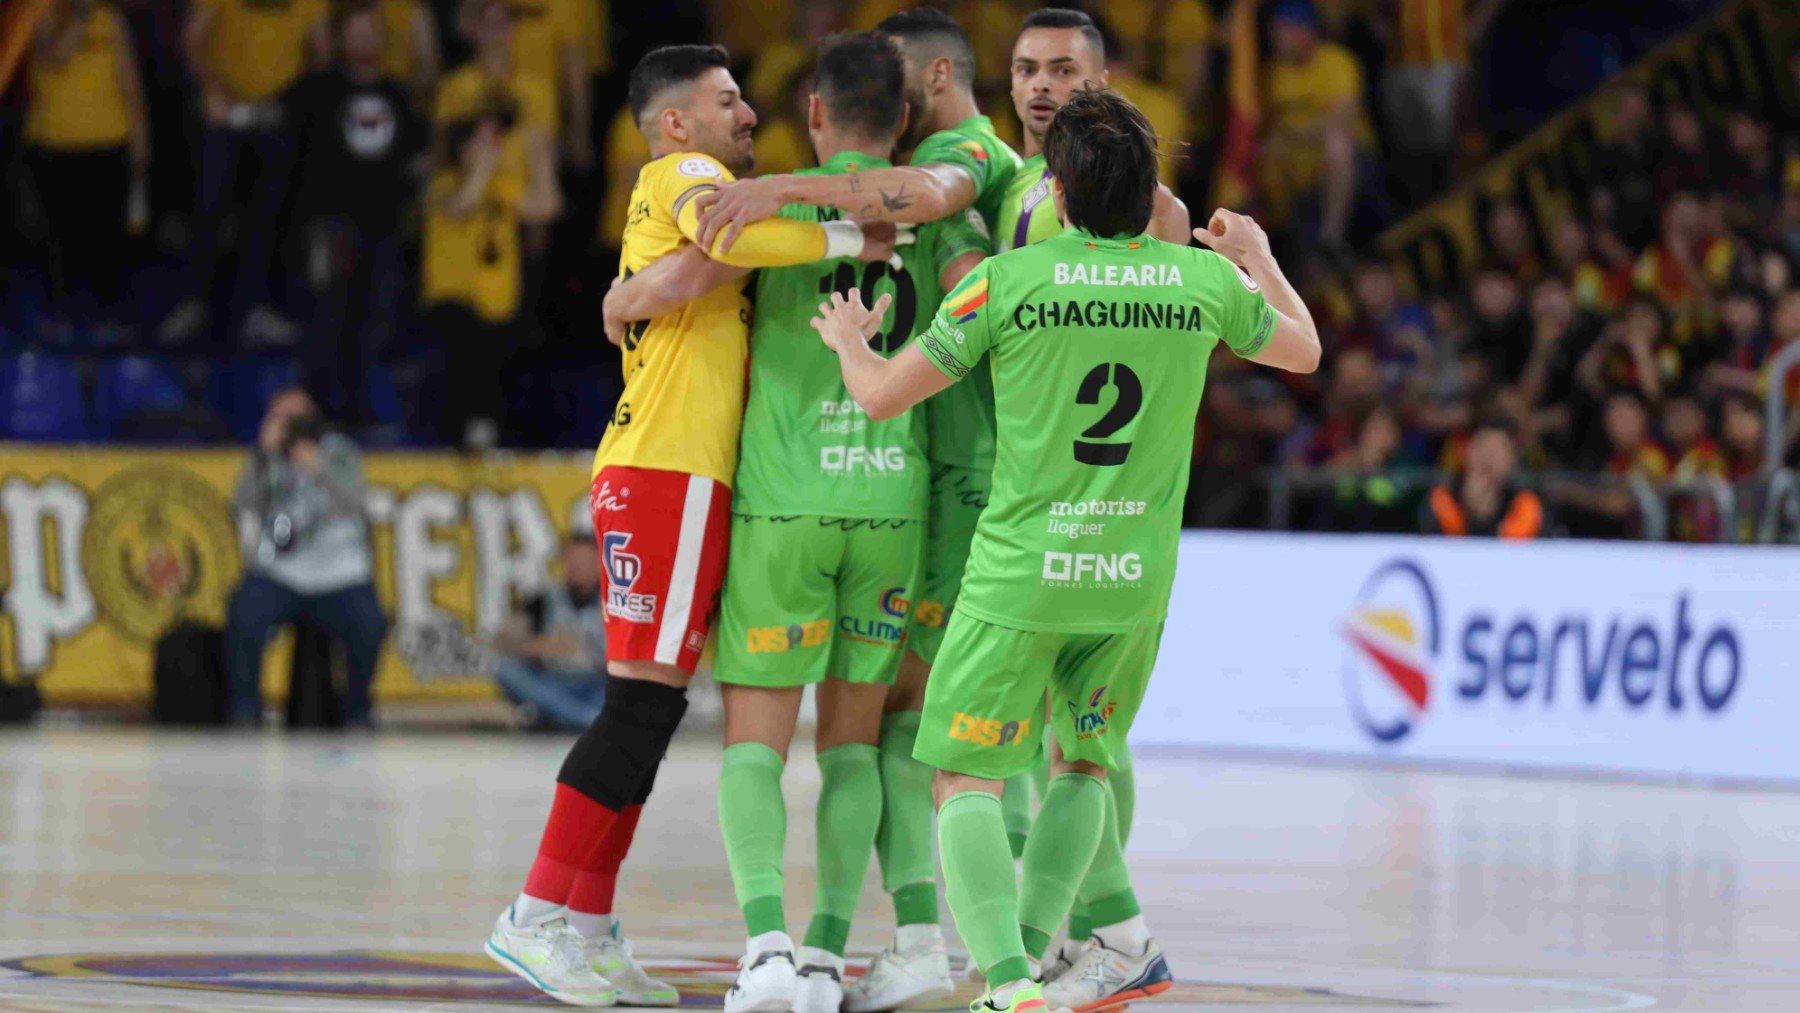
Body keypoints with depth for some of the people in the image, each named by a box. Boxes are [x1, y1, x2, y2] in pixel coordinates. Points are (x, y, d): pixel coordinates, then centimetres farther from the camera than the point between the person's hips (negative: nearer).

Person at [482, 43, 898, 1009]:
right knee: (642, 702, -10)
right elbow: (728, 234, -26)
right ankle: (539, 917, -10)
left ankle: (588, 930, 10)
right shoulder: (685, 172, -4)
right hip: (668, 473, -10)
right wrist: (848, 239, -18)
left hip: (674, 476, 10)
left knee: (649, 710, 9)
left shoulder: (666, 204, 25)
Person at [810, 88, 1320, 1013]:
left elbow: (884, 395, -3)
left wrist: (848, 343, 19)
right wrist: (1259, 258, 39)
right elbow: (1302, 350, 21)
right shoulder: (1206, 280, 0)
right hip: (1138, 578, 4)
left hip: (1021, 572, -4)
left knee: (965, 781, 0)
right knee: (1083, 764, 24)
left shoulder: (1011, 279, -10)